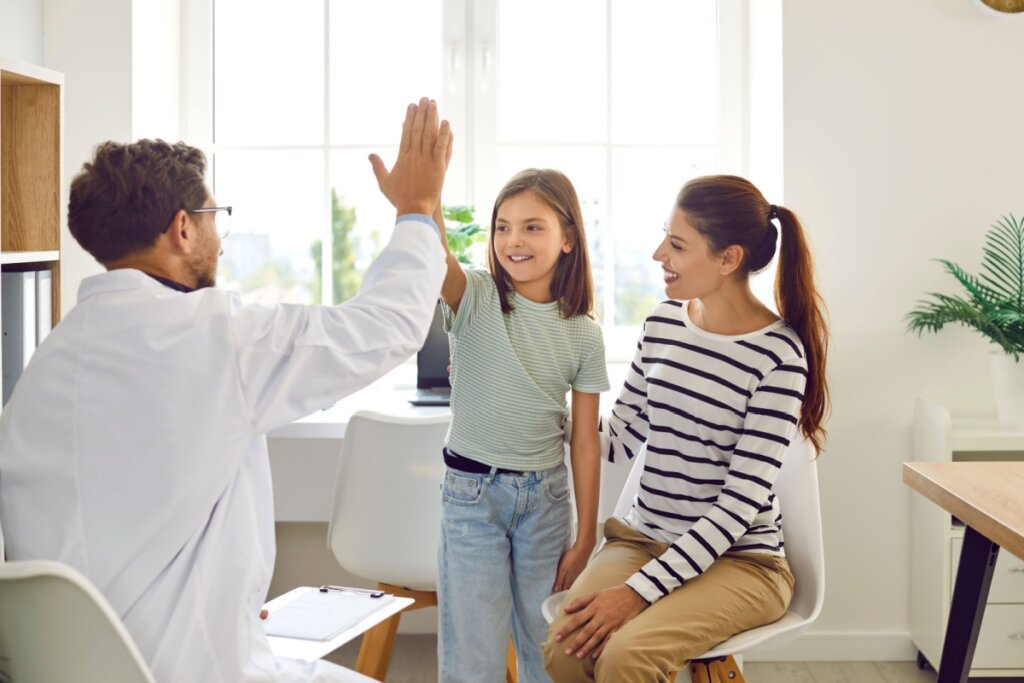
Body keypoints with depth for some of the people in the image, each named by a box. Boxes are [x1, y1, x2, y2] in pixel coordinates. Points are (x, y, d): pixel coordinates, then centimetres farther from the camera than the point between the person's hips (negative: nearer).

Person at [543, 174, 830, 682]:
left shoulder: (779, 355, -14)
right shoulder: (663, 323, 3)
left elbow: (742, 501, -16)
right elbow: (619, 438, 11)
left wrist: (641, 590, -21)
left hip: (740, 559, -4)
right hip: (642, 538, 5)